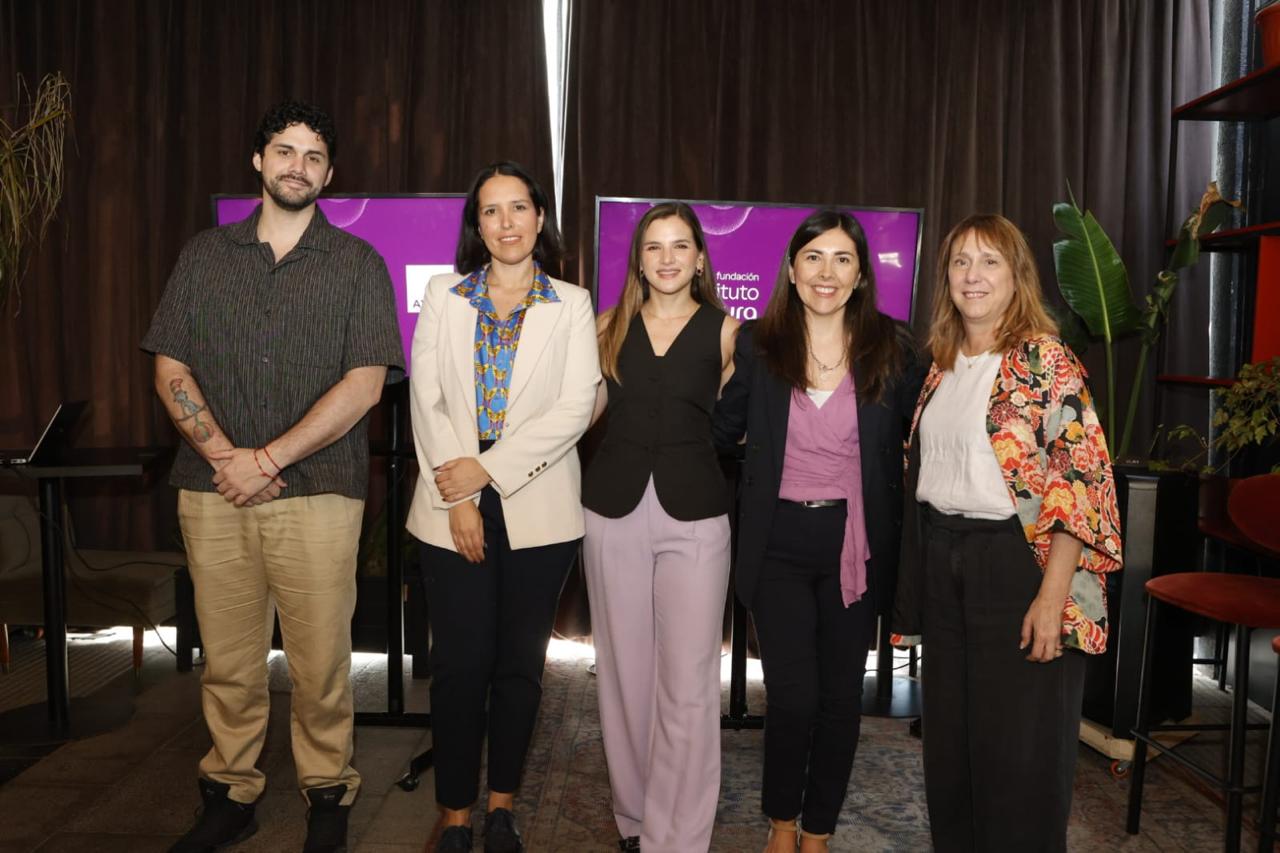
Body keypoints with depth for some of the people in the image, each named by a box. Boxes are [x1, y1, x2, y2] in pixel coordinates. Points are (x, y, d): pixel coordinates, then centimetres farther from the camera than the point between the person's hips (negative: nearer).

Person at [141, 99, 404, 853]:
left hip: (318, 493, -2)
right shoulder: (204, 256, 13)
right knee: (228, 663, 10)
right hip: (213, 495, 3)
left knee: (320, 664, 3)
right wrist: (224, 456, -7)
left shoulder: (357, 264, 4)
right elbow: (171, 369, 9)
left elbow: (363, 384, -6)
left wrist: (267, 460, -11)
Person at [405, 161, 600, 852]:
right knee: (459, 664, 3)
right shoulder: (444, 296, 7)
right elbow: (426, 400, 0)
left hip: (538, 509, 0)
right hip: (454, 509, 0)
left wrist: (487, 468, -14)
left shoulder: (571, 305, 4)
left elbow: (575, 409, -6)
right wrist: (457, 498, -9)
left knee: (520, 661, 9)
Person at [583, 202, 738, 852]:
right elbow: (584, 407, 14)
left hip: (693, 512, -2)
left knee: (688, 683, -4)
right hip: (615, 507, 3)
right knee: (624, 670, 10)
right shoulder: (611, 325, 10)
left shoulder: (724, 330, 3)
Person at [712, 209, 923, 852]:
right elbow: (722, 432, 7)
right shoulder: (757, 345, -1)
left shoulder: (892, 348, -1)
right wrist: (724, 371, -3)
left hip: (856, 541, 1)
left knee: (841, 694, 11)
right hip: (778, 541, -1)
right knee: (792, 696, -1)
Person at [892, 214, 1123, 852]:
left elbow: (1082, 476, -16)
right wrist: (917, 580, 11)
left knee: (1020, 748, 4)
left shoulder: (1042, 357, -10)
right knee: (950, 736, 16)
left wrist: (1053, 594, -21)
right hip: (943, 564, 7)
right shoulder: (943, 364, 10)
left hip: (1018, 559, -7)